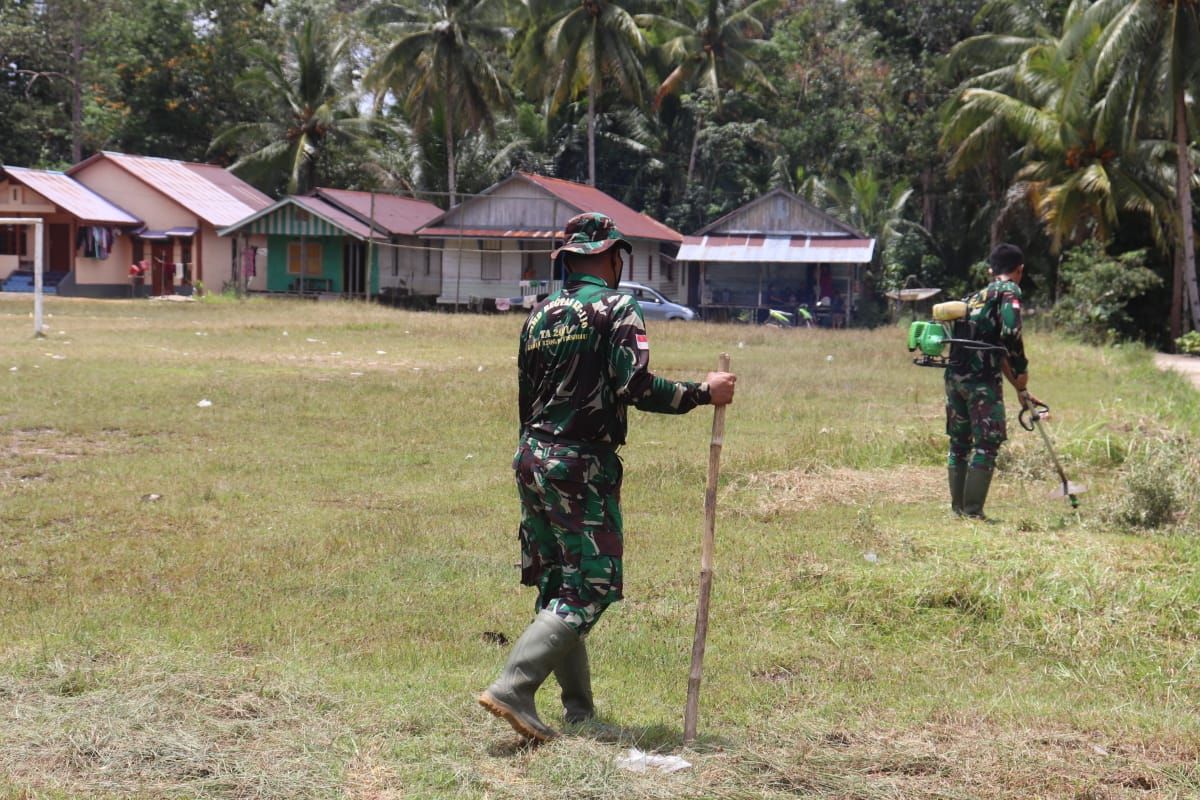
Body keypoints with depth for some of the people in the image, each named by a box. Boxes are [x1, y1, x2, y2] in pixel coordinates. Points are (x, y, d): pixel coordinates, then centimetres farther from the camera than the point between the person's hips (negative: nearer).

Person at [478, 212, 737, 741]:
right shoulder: (614, 307, -7)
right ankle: (512, 689, -19)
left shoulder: (541, 312, 14)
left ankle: (579, 710, 18)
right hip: (581, 464, -8)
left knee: (557, 587, 13)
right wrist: (703, 393, -9)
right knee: (589, 588, -6)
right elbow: (635, 387, -19)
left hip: (532, 457, 8)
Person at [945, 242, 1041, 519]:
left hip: (955, 375, 8)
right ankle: (973, 510, -6)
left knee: (959, 443, 16)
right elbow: (1010, 333, -19)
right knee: (986, 444, -3)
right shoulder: (1009, 291, -1)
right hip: (982, 380, -8)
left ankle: (958, 506, 22)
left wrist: (1019, 389, 33)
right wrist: (1022, 369, -5)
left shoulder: (977, 296, 25)